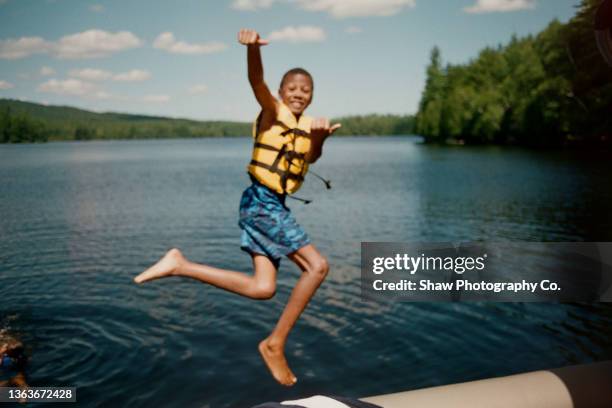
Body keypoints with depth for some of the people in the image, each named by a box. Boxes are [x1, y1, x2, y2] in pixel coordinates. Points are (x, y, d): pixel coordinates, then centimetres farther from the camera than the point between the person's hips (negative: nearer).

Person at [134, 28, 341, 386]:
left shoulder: (307, 125, 17)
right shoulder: (274, 111, -3)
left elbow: (312, 157, -3)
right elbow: (257, 81, -24)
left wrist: (320, 138, -25)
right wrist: (253, 47, -44)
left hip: (274, 206, 8)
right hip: (261, 202, -8)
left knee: (262, 288, -1)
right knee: (317, 265, -12)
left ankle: (181, 265, 5)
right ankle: (276, 344, -3)